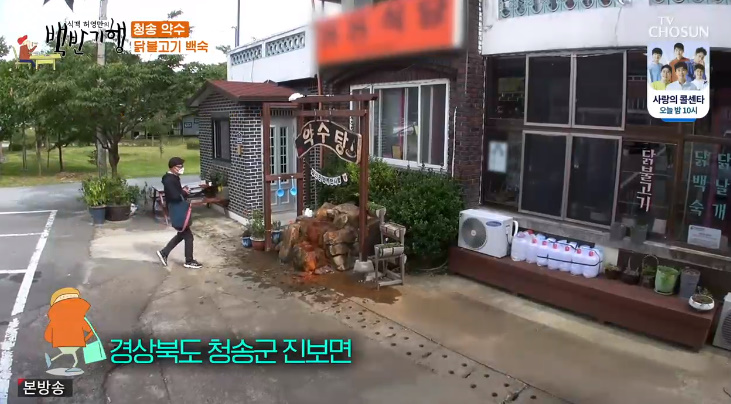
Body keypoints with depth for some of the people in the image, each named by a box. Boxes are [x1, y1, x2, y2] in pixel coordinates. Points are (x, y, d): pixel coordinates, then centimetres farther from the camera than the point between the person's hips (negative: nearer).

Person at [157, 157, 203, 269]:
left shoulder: (174, 178, 11)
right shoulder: (169, 180, -20)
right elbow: (175, 197, -27)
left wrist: (183, 191, -1)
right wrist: (185, 192, -9)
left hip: (179, 210, 10)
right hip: (177, 211, -10)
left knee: (181, 234, 21)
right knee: (188, 236, -1)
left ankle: (164, 253, 27)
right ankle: (189, 261, 11)